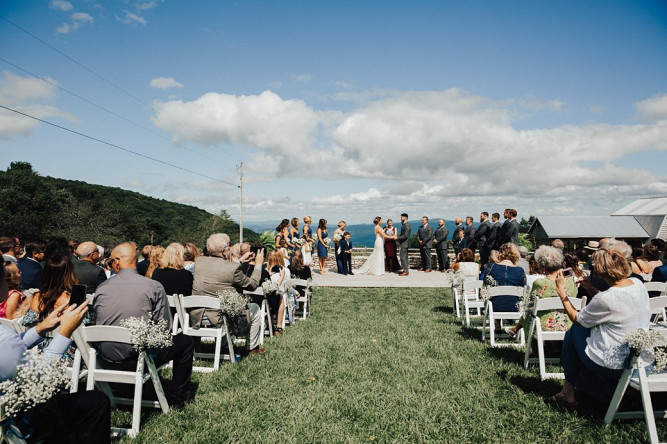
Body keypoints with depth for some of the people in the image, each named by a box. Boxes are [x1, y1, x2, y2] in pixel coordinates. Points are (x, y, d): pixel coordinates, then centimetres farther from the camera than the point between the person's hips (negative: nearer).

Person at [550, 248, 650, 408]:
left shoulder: (605, 299, -28)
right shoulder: (638, 284, -4)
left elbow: (576, 319, -10)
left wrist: (562, 293, -2)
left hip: (614, 365, -8)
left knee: (573, 332, 13)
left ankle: (568, 391, 26)